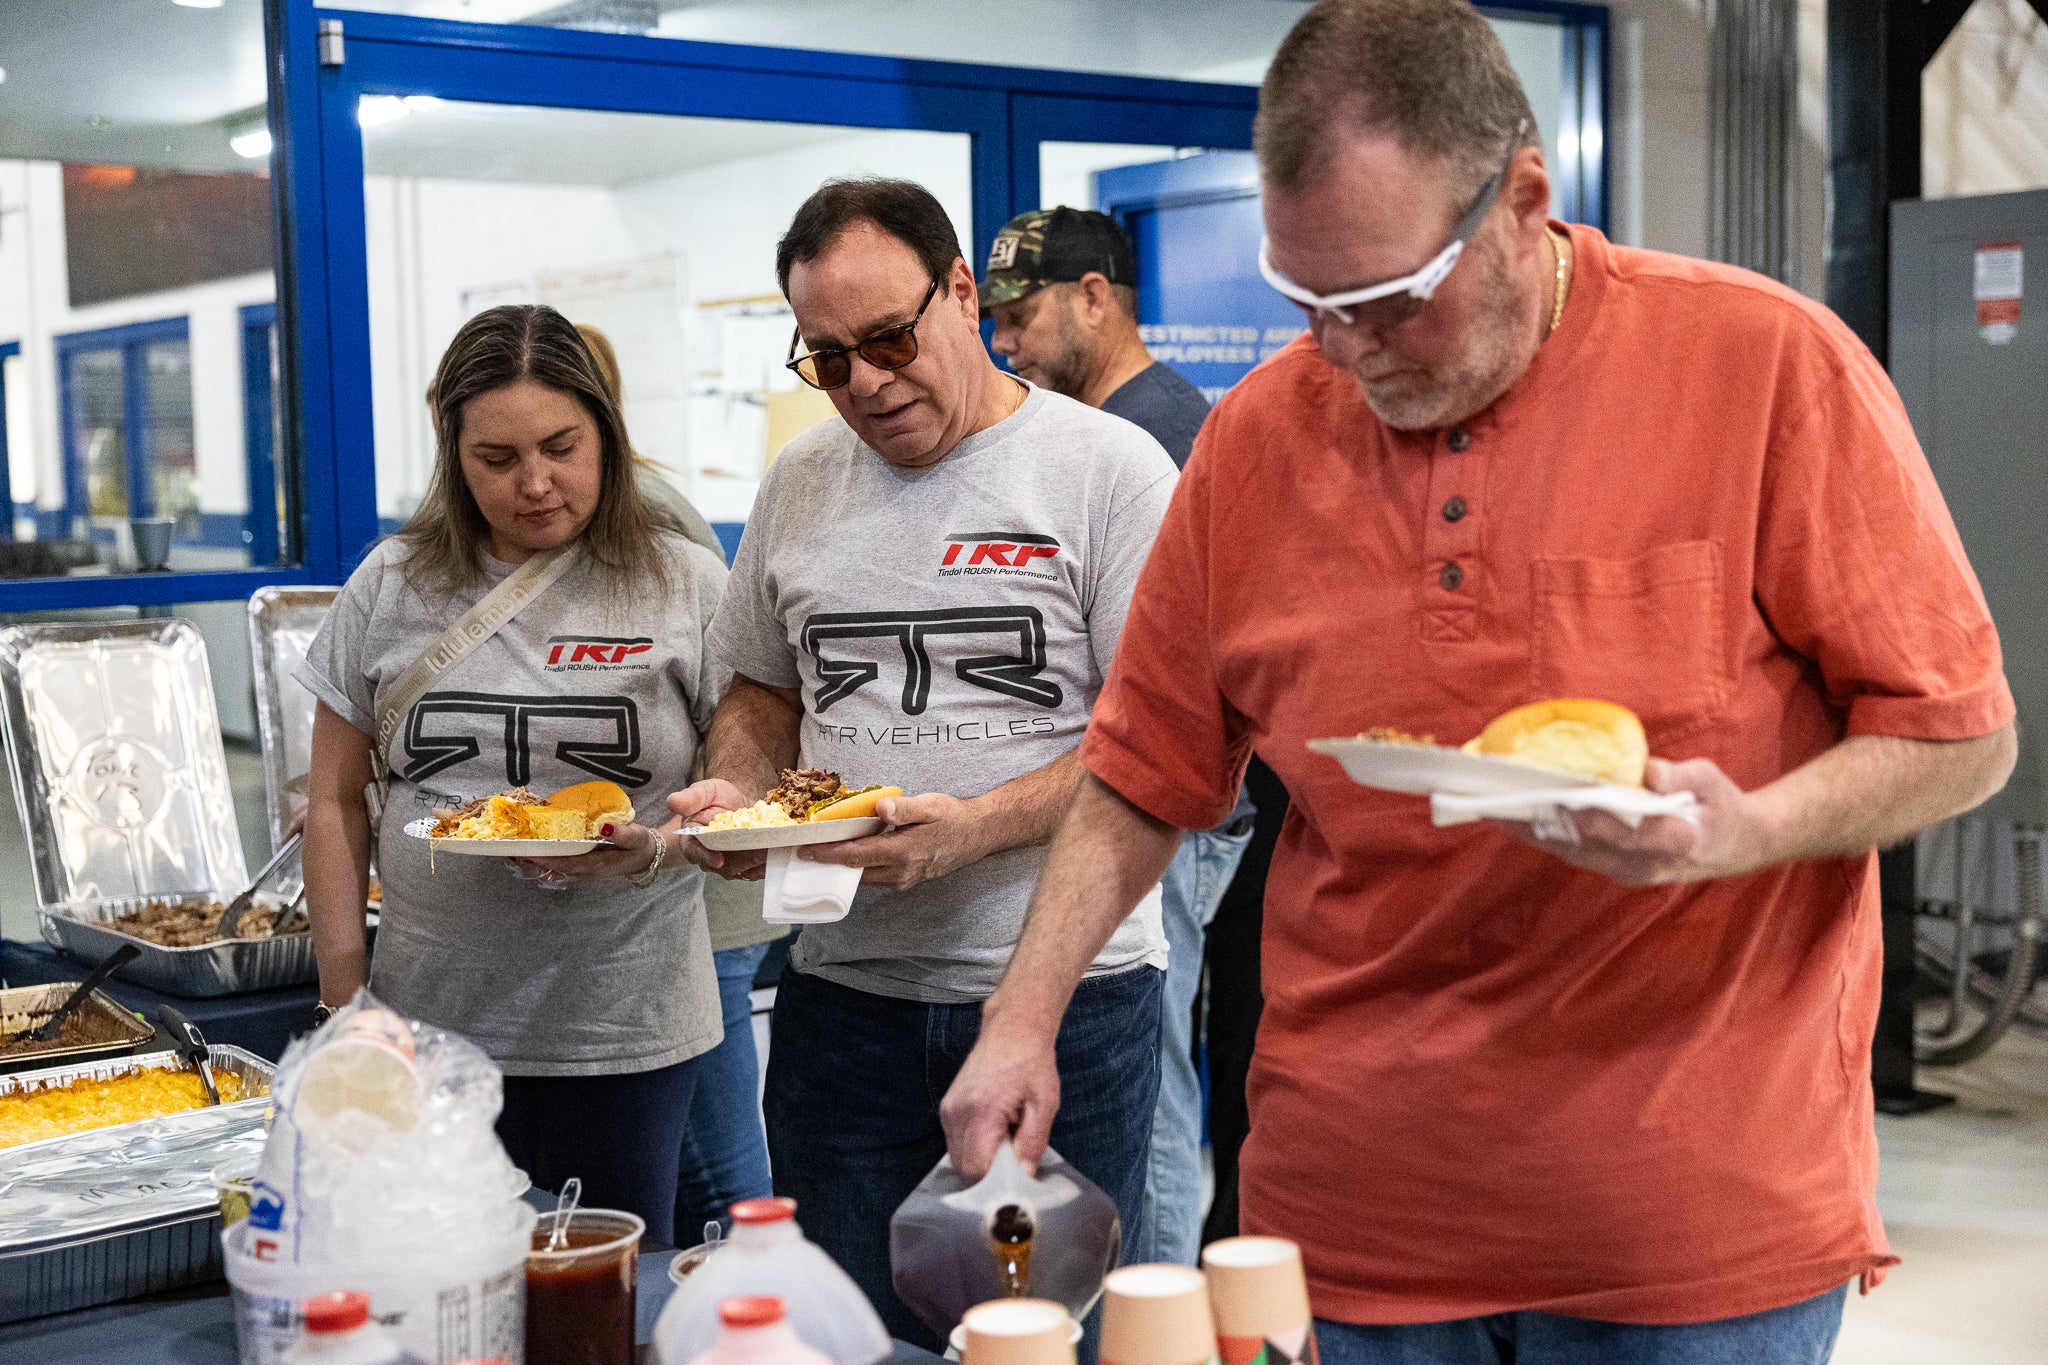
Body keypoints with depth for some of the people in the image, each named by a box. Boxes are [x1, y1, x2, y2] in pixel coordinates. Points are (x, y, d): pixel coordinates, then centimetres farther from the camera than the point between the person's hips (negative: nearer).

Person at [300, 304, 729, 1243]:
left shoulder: (686, 586, -1)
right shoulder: (391, 589, 5)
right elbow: (335, 805, 9)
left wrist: (658, 850, -19)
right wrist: (344, 1002, 5)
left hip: (625, 1026, -1)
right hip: (432, 1023, 2)